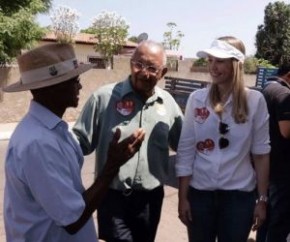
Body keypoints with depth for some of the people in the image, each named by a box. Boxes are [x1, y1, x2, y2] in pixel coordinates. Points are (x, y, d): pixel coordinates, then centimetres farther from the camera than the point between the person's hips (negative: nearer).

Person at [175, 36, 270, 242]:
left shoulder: (255, 101, -6)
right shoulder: (197, 99, -4)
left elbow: (261, 153, -1)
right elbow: (185, 151, -2)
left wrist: (262, 199, 0)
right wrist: (182, 197, -2)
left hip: (239, 195, 0)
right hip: (200, 193, 1)